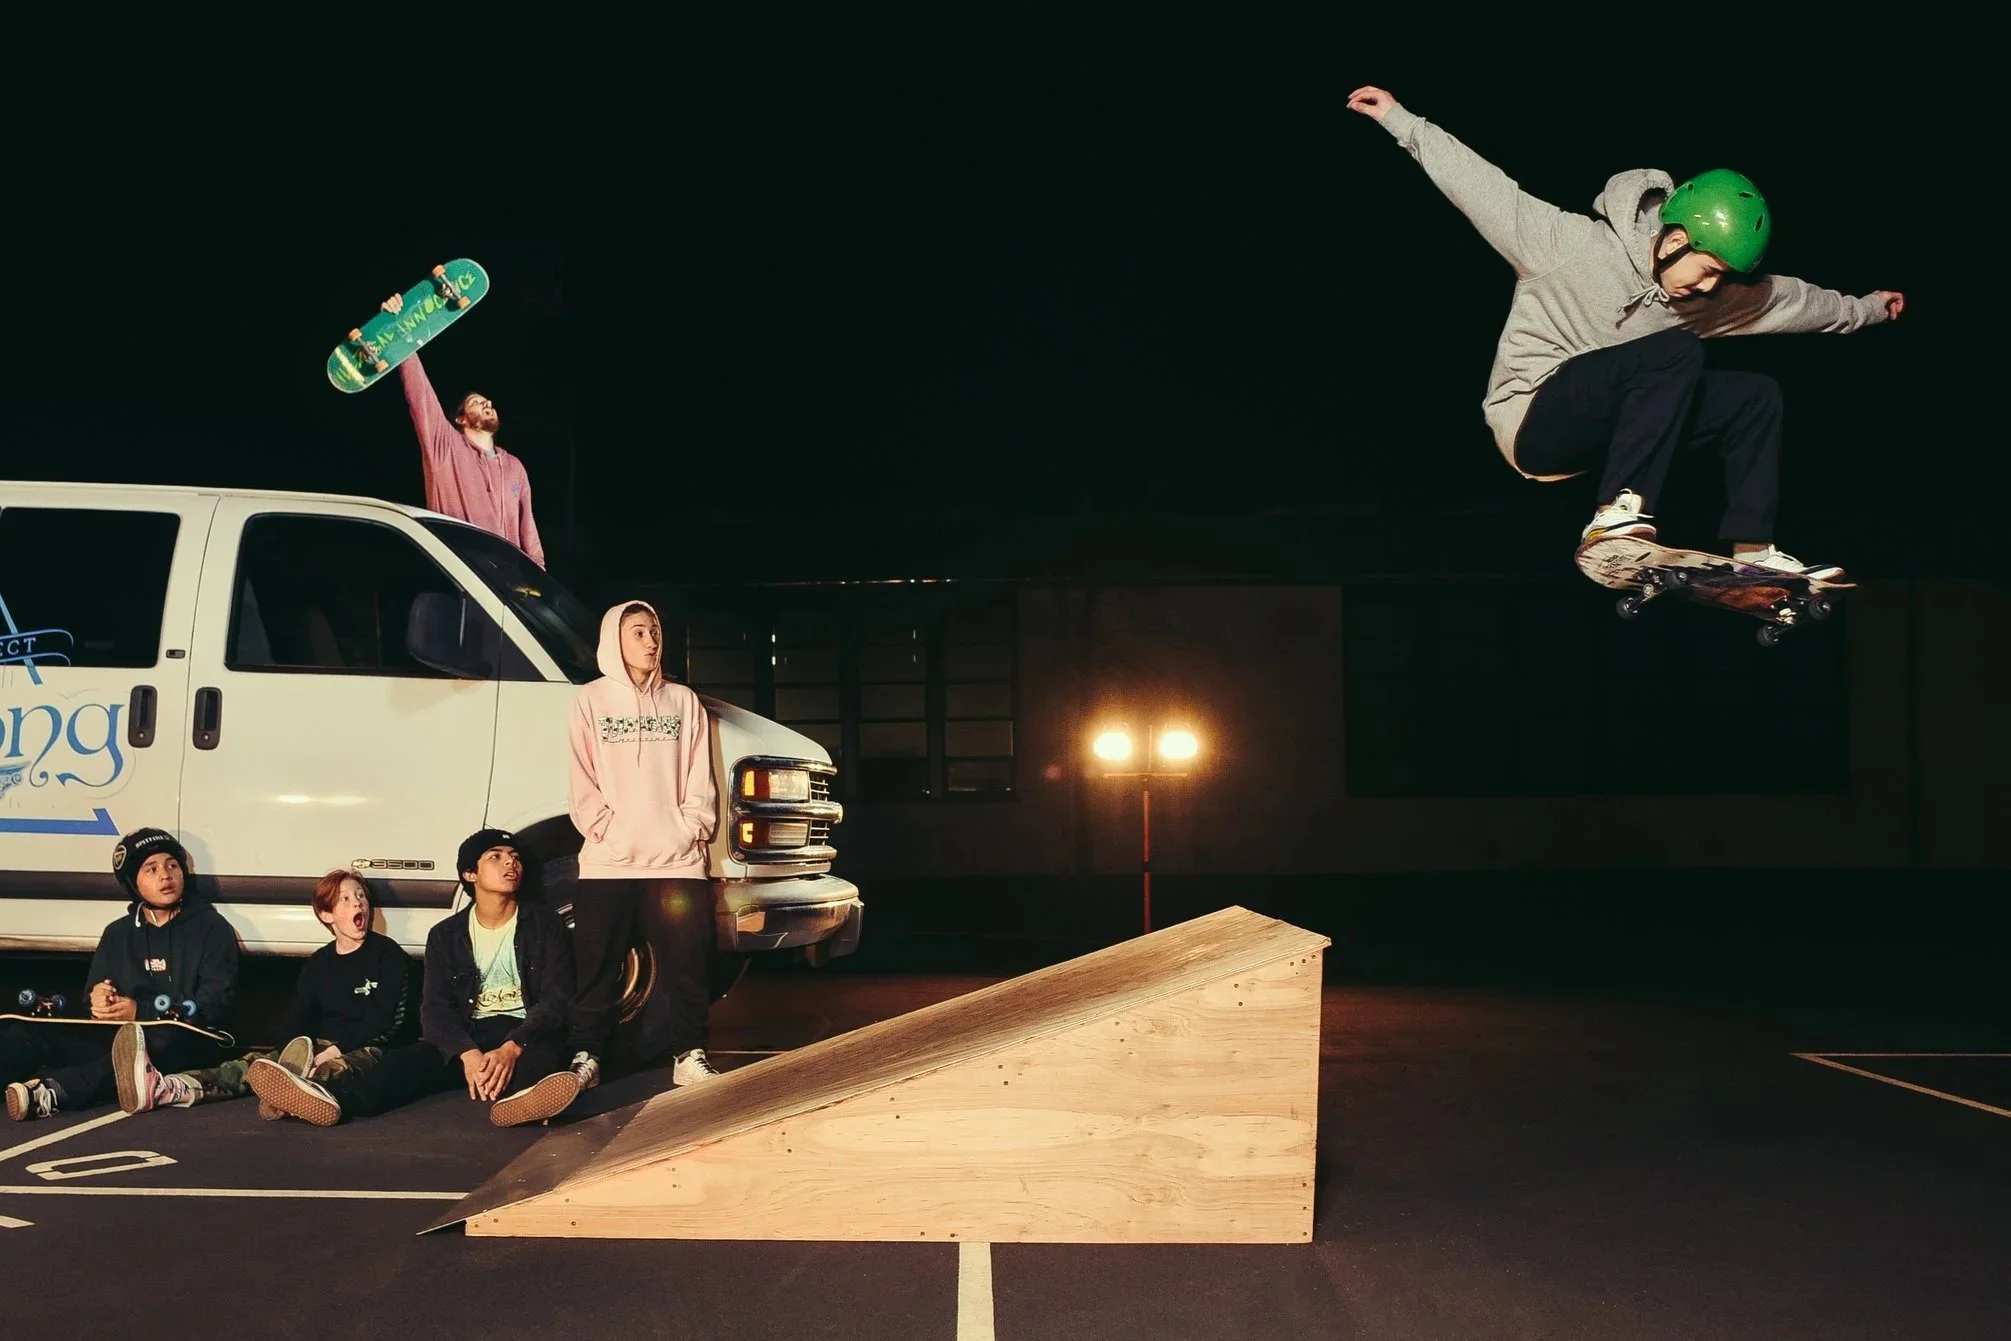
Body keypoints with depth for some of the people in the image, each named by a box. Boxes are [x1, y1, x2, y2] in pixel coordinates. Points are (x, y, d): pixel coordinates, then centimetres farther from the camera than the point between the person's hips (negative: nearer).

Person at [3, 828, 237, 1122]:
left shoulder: (212, 928, 4)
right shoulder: (118, 934, 20)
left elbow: (214, 1005, -7)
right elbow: (93, 992, 17)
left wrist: (141, 1011, -16)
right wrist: (97, 999, -10)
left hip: (189, 1048, -5)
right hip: (121, 1037, 5)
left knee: (163, 1038, -42)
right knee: (28, 1034, -16)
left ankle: (56, 1091, -58)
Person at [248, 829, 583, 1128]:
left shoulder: (544, 925, 5)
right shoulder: (446, 935, 11)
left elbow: (557, 1000, -6)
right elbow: (436, 1007, -1)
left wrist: (512, 1048, -27)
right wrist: (468, 1053, -25)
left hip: (524, 1034, -2)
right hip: (468, 1036, 3)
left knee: (540, 1054, -39)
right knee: (412, 1059, -29)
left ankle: (522, 1099, -76)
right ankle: (333, 1096, -58)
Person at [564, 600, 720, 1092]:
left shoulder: (683, 700, 12)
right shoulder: (592, 701, 6)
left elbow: (699, 779, 9)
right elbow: (583, 781, 2)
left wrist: (691, 829, -3)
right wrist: (605, 829, -9)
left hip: (677, 860, 1)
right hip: (607, 863, -1)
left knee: (686, 964, 0)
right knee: (596, 964, 1)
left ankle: (689, 1056, 7)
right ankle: (586, 1055, 9)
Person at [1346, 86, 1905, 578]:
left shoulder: (1714, 291, 4)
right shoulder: (1576, 246, -17)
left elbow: (1791, 298, 20)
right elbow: (1486, 189, -18)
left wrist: (1865, 309, 33)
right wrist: (1402, 121, -19)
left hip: (1608, 428, 8)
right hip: (1534, 420, -8)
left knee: (1756, 395, -2)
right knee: (1674, 352, -29)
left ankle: (1751, 550, -6)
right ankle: (1618, 512, -35)